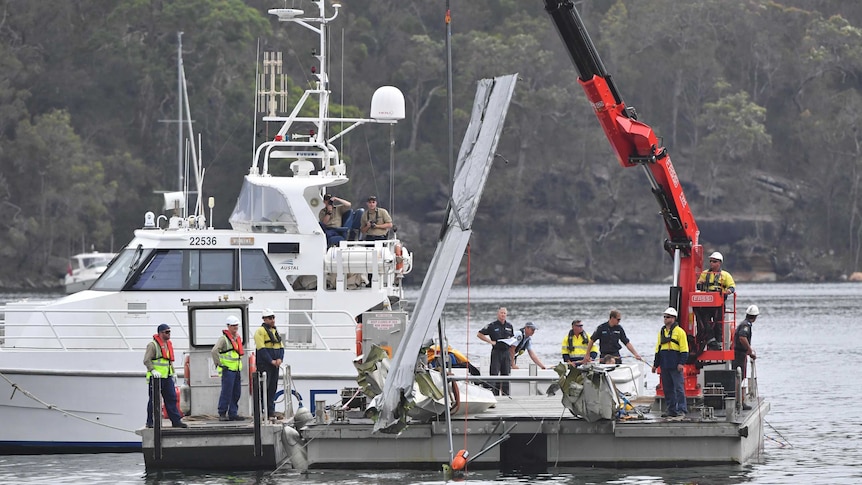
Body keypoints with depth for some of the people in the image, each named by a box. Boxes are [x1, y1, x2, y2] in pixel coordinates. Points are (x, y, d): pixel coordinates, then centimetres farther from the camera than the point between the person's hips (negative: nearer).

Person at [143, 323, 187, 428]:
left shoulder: (169, 344, 17)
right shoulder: (153, 345, -9)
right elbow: (147, 360, -14)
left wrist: (173, 371, 20)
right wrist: (153, 370, -25)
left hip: (167, 376, 7)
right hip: (156, 377, -7)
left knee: (172, 398, 4)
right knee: (154, 400, -2)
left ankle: (176, 420, 7)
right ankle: (150, 422, 4)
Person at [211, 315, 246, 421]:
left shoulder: (238, 338, 16)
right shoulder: (224, 338, -10)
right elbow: (215, 351, -21)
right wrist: (218, 363, -18)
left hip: (237, 369, 8)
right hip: (228, 369, -8)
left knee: (236, 393, 8)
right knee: (226, 392, -9)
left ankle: (233, 414, 14)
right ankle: (222, 414, -5)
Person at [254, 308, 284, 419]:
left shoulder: (275, 331, 18)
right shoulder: (260, 331, -7)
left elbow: (281, 347, 16)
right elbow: (261, 349, -15)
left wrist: (280, 359, -3)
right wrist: (271, 361, -17)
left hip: (275, 364, 8)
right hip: (264, 365, -8)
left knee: (273, 388, 8)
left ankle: (271, 411, 12)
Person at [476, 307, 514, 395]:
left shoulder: (510, 326, 12)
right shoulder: (492, 326, -2)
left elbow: (513, 338, 23)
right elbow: (479, 334, -1)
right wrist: (490, 341, -9)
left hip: (506, 352, 4)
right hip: (496, 352, -4)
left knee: (506, 374, 6)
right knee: (494, 374, -6)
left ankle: (506, 394, 11)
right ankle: (495, 394, -4)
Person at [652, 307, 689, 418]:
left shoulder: (679, 331, -3)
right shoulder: (662, 331, 17)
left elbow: (684, 350, -7)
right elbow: (658, 349, 23)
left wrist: (681, 363, -16)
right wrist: (655, 364, 19)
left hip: (675, 366, -7)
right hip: (664, 366, 7)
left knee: (679, 387, -8)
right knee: (667, 388, 8)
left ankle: (681, 410, -6)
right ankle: (671, 410, 14)